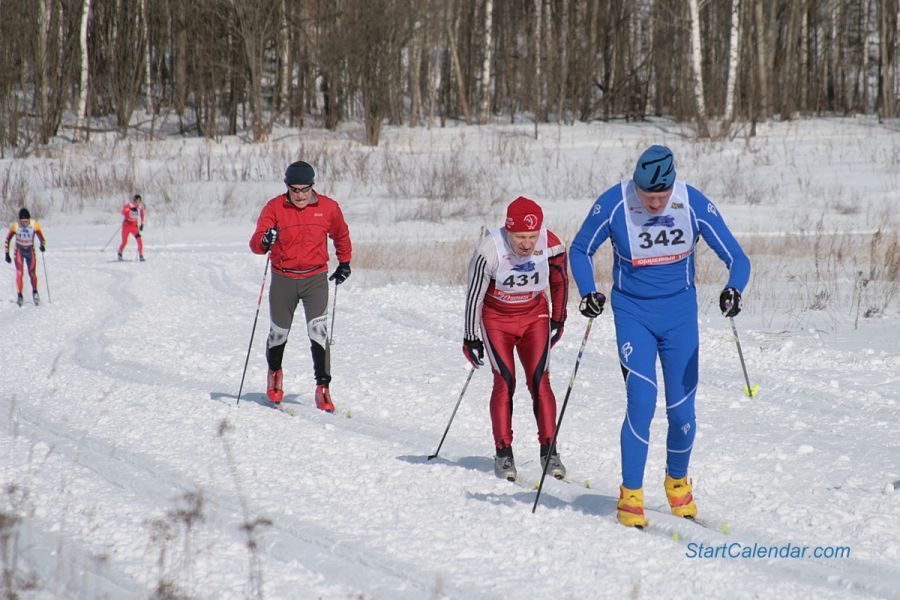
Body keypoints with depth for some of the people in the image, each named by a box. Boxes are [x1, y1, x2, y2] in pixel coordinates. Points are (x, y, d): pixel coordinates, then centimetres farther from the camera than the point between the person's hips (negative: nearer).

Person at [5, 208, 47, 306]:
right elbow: (7, 239, -4)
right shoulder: (15, 226, -19)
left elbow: (42, 238, -7)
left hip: (30, 251, 1)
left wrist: (43, 246, -28)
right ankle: (19, 295, -7)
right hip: (19, 251, -1)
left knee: (32, 274, 3)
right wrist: (7, 254, -3)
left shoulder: (35, 225, -18)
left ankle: (35, 292, 29)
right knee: (19, 273, -14)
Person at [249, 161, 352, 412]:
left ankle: (323, 388, -11)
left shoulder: (328, 208, -4)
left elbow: (341, 235, 17)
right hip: (283, 279, 0)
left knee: (318, 332, -14)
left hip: (316, 278, 0)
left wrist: (344, 263, 24)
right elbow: (255, 243, -19)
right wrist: (264, 241, -41)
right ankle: (274, 372, 41)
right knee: (279, 332, 12)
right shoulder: (274, 208, -9)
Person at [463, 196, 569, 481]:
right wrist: (472, 338, -8)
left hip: (534, 316, 2)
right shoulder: (490, 251, -29)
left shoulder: (552, 246, -21)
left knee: (539, 380, -9)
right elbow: (474, 295, -15)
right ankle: (503, 452, -4)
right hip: (496, 318, -2)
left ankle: (548, 450, -4)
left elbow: (560, 282, 0)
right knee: (504, 381, -11)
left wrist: (558, 321, 10)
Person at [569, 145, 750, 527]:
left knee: (681, 409, 3)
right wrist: (587, 293, -16)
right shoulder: (612, 205, -16)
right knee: (641, 403, -15)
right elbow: (579, 251, 0)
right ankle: (630, 496, -1)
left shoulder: (695, 206, -14)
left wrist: (733, 291, -30)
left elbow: (737, 258, -9)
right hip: (633, 313, -1)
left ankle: (677, 482, 30)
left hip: (679, 312, 2)